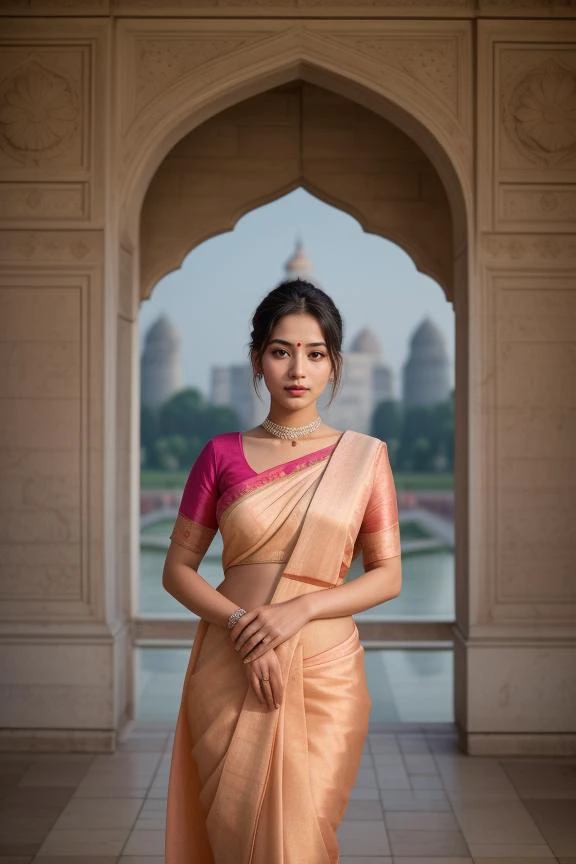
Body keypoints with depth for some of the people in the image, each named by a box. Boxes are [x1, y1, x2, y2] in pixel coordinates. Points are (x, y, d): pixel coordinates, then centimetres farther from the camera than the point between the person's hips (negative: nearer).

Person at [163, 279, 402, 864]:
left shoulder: (363, 455, 3)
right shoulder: (221, 454, 4)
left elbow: (388, 575, 1)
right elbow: (177, 569, 5)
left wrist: (301, 607, -14)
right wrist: (240, 623, -13)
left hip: (324, 674, -1)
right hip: (230, 673, 1)